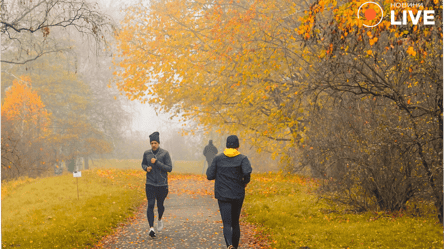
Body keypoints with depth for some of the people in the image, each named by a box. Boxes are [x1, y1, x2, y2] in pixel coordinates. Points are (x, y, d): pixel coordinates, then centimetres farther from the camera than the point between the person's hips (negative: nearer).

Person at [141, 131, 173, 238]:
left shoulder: (165, 153, -7)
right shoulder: (147, 153, 2)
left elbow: (169, 168, -10)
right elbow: (143, 164, 19)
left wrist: (157, 162, -19)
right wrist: (146, 168, -6)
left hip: (162, 184, -1)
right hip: (150, 184, 1)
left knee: (160, 205, 11)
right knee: (150, 205, -11)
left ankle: (159, 219, 43)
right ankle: (151, 228, -14)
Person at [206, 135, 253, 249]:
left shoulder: (218, 158, 2)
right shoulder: (242, 158, -3)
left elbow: (210, 176, 1)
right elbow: (247, 172, -21)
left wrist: (209, 169, 22)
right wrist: (245, 182, -2)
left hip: (223, 195, -1)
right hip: (238, 195, 1)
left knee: (227, 223, -7)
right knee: (235, 222, 19)